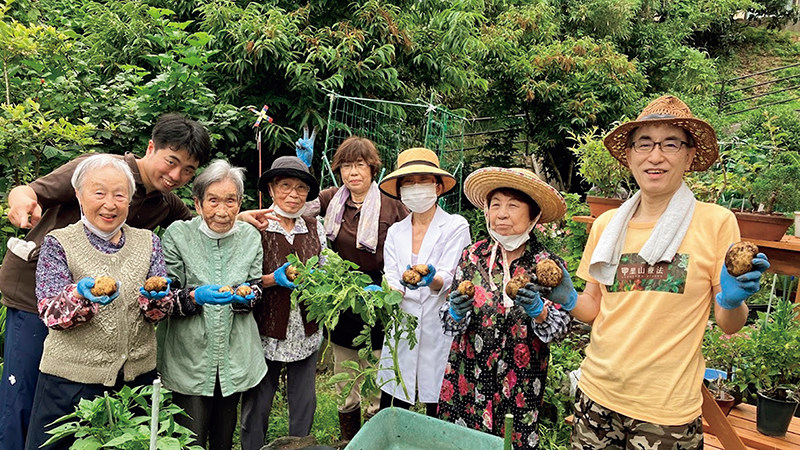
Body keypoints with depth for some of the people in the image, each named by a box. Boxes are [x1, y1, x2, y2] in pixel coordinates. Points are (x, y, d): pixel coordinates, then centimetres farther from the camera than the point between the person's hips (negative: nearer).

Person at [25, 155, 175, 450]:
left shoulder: (147, 242, 5)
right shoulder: (58, 243, -1)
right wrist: (81, 294, -30)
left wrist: (156, 297, -22)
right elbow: (50, 313, -9)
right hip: (71, 378, -2)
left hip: (137, 375, 2)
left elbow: (161, 310, 1)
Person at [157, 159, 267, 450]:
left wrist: (244, 296, -16)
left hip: (235, 356, 3)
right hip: (190, 356, -2)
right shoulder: (178, 234, -8)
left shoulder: (250, 236, 0)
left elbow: (256, 287, 6)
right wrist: (195, 296, -25)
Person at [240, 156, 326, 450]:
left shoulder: (315, 228, 4)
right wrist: (274, 279, -21)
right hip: (266, 333, -3)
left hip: (306, 334, 3)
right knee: (256, 405, 10)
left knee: (304, 403, 14)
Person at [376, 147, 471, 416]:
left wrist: (430, 280, -35)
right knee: (391, 411, 6)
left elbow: (447, 278, -14)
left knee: (436, 412, 5)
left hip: (440, 329, -3)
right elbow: (391, 282, 4)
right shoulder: (395, 232, 10)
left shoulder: (456, 226, -2)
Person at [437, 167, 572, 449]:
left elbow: (559, 328, -7)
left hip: (521, 387, -1)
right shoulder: (472, 256, -2)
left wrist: (537, 310, -26)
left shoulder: (548, 264, -6)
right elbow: (448, 320, 1)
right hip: (468, 379, 2)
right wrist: (456, 313, -20)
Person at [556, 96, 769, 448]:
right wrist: (567, 299, -11)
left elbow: (729, 325, -3)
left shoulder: (715, 222, -8)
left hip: (667, 410, -2)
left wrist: (732, 301, -23)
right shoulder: (606, 224, 0)